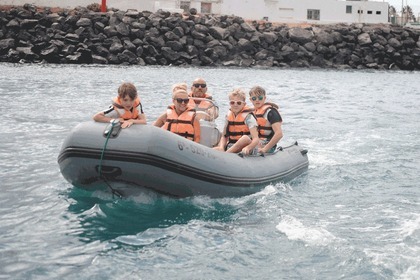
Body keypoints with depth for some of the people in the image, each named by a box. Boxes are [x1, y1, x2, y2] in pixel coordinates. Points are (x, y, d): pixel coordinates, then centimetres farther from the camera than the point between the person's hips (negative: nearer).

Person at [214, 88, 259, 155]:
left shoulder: (248, 116, -10)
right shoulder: (229, 115, 7)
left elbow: (256, 139, -20)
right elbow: (224, 136, 10)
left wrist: (247, 148, -42)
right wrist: (221, 148, -13)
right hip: (230, 147, 3)